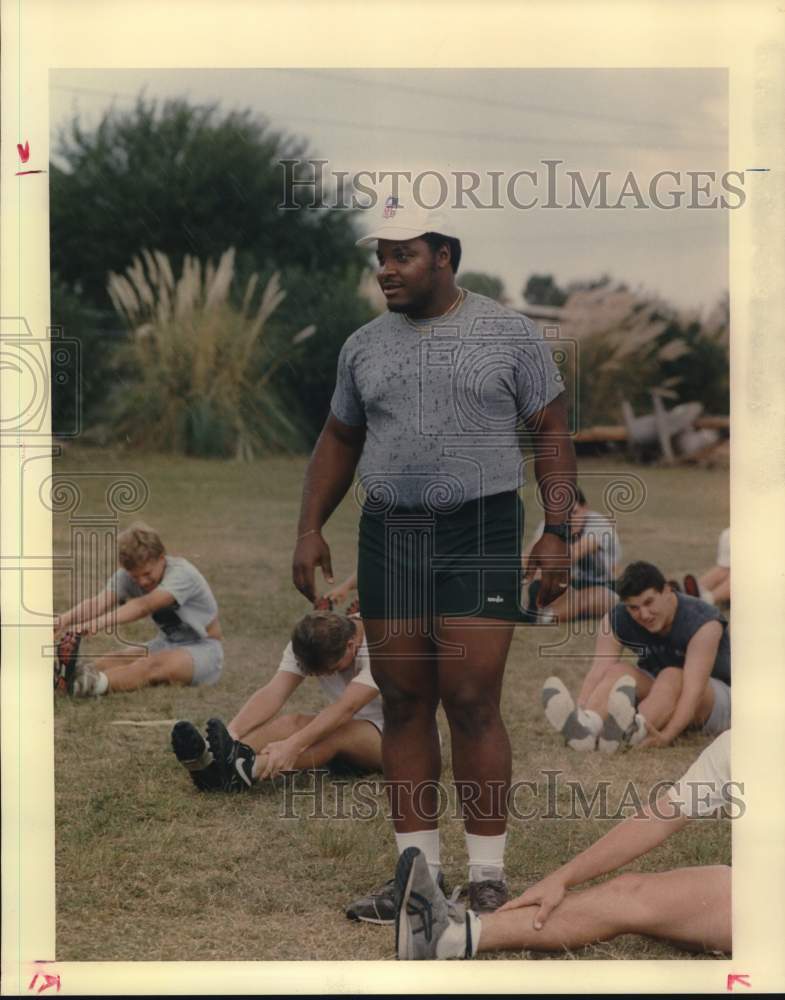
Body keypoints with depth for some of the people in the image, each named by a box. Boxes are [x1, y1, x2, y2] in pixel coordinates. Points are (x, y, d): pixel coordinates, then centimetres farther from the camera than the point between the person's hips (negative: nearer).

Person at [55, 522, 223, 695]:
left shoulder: (182, 573, -24)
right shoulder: (128, 575, -6)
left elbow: (144, 606, -41)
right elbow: (100, 601, -26)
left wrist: (101, 622, -58)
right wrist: (65, 620, -49)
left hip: (204, 648, -7)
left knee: (154, 665, -36)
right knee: (112, 661, -21)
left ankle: (96, 683, -59)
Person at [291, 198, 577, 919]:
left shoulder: (511, 334, 1)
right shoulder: (364, 345, 11)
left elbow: (553, 433, 2)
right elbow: (339, 440, 20)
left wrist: (557, 533, -7)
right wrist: (310, 529, 10)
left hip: (480, 535, -4)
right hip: (388, 536, 4)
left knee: (473, 705, -7)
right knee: (404, 705, 4)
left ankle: (488, 878, 2)